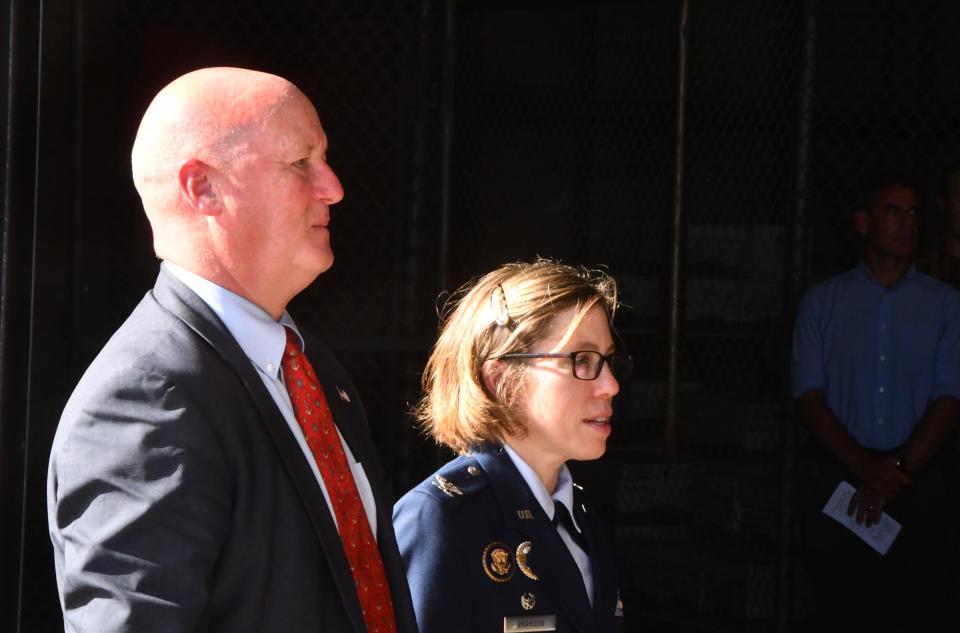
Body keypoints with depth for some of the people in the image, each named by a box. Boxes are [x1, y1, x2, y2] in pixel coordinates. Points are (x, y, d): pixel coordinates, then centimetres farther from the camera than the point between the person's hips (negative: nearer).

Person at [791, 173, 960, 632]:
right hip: (843, 481, 0)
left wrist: (898, 471, -14)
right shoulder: (822, 303, 6)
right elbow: (809, 397, -1)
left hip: (918, 486, 0)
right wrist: (865, 468, -14)